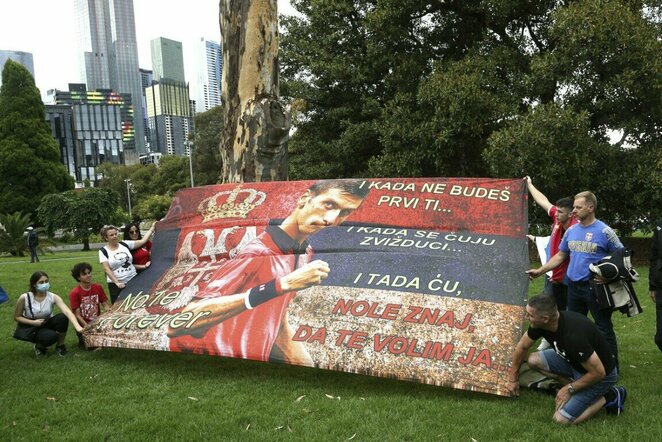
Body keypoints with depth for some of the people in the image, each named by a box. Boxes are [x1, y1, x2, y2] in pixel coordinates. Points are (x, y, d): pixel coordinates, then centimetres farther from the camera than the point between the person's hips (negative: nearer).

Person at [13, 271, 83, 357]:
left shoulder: (53, 297, -18)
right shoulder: (24, 298, -20)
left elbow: (67, 312, -32)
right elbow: (16, 317, -7)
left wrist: (77, 326, -48)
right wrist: (33, 322, -23)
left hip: (47, 324, 3)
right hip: (30, 327, -3)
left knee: (63, 318, -30)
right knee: (51, 336, -34)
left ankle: (60, 346, -5)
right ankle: (39, 346, 4)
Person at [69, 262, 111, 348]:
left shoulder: (98, 288, 1)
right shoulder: (74, 293, -12)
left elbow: (106, 305, 3)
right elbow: (78, 315, -12)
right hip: (84, 326, -4)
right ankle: (83, 341, 13)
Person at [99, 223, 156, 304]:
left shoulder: (125, 244, 5)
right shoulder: (103, 251, -2)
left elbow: (143, 241, 7)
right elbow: (107, 269, -8)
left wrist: (152, 228, 4)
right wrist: (117, 282, -17)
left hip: (133, 280, 3)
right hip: (117, 285, -2)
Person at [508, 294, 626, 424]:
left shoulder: (573, 336, -39)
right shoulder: (539, 324, -16)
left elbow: (598, 372, -28)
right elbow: (522, 347, 2)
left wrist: (570, 389, -16)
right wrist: (513, 379, 11)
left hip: (601, 375, -7)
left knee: (561, 418, -14)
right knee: (534, 360, -3)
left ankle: (609, 397, 2)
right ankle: (575, 385, 6)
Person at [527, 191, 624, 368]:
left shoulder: (604, 231, -10)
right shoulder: (571, 230, 7)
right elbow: (560, 256, 14)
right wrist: (540, 271, 8)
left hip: (595, 287, -6)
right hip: (574, 286, 6)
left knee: (604, 327, 2)